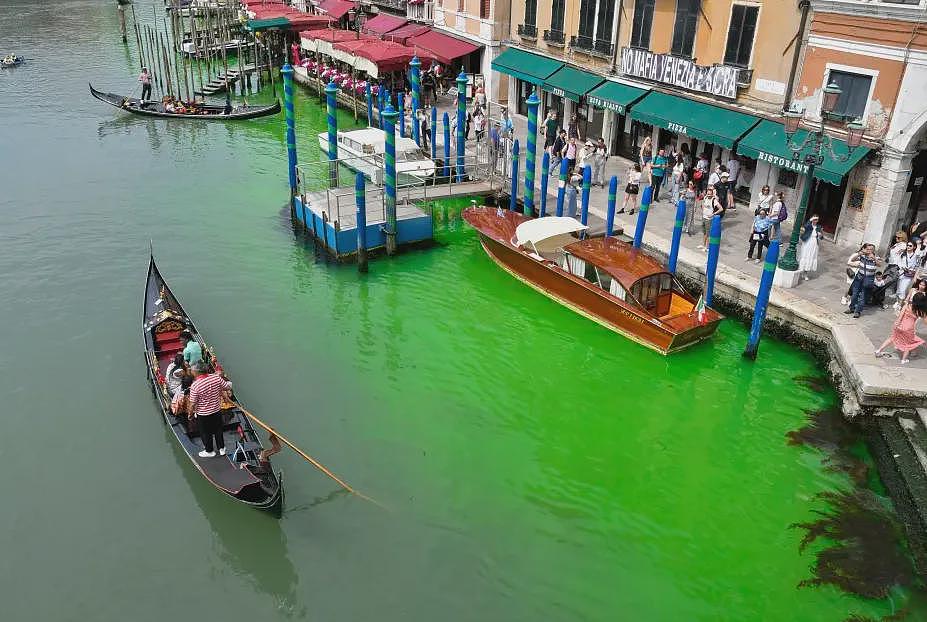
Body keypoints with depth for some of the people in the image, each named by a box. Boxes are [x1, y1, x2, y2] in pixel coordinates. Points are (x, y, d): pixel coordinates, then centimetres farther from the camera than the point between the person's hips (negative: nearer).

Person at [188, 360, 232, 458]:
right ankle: (221, 448, 39)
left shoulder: (195, 385, -27)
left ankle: (209, 451, 37)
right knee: (218, 430, 25)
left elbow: (192, 403, -18)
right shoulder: (216, 378, -16)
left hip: (203, 414, -4)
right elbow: (228, 387, -2)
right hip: (217, 410, 4)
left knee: (205, 433, 19)